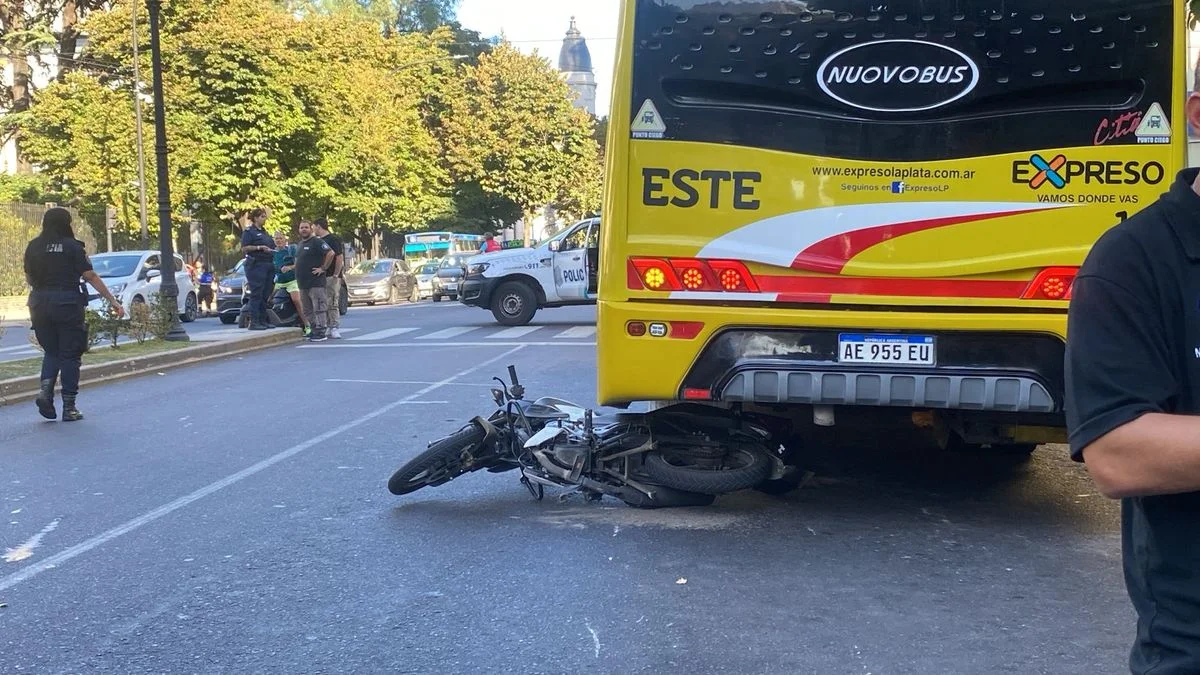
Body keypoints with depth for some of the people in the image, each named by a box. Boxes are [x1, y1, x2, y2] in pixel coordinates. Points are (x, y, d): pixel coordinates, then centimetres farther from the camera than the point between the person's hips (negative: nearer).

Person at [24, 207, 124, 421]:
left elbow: (29, 279, 11)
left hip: (41, 305, 4)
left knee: (51, 351, 18)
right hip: (68, 304, -4)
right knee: (70, 355, 5)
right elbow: (91, 277, -9)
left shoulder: (33, 247, 5)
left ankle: (45, 390, -7)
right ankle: (69, 407, 6)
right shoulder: (72, 247, -6)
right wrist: (113, 301, -7)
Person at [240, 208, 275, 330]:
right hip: (256, 266, -8)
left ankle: (263, 320, 11)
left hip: (268, 265, 8)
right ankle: (254, 322, -11)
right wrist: (259, 248, -19)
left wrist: (271, 250, 15)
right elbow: (244, 248, -12)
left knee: (265, 295, 7)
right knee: (256, 295, -10)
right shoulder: (249, 231, -2)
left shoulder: (264, 232, 22)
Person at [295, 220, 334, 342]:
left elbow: (331, 253, -19)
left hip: (316, 283, -9)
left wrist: (323, 268, -17)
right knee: (308, 310, 12)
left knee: (318, 308, -9)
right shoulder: (300, 244, 20)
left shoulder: (317, 242, -8)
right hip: (303, 284, 9)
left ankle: (320, 332, -9)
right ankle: (314, 330, 19)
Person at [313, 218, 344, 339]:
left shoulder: (333, 239, -8)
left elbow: (340, 258, -14)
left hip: (331, 276, -8)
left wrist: (336, 275, -16)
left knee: (332, 304, -9)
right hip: (320, 277, 8)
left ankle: (334, 328, -7)